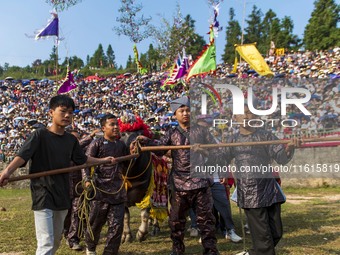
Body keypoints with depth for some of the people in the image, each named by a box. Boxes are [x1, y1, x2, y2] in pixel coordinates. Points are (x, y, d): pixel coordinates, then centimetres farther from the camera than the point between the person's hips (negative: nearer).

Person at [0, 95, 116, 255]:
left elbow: (83, 159, 24)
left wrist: (103, 160, 28)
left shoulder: (71, 140, 8)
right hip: (43, 194, -6)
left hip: (62, 194, 7)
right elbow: (22, 156, -24)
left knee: (57, 239, 19)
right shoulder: (39, 135, -10)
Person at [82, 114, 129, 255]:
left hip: (118, 190, 4)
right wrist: (87, 180, -21)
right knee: (96, 222, 9)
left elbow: (127, 165, 20)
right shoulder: (97, 143, -3)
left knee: (116, 225, 0)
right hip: (100, 188, -4)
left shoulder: (122, 145, 12)